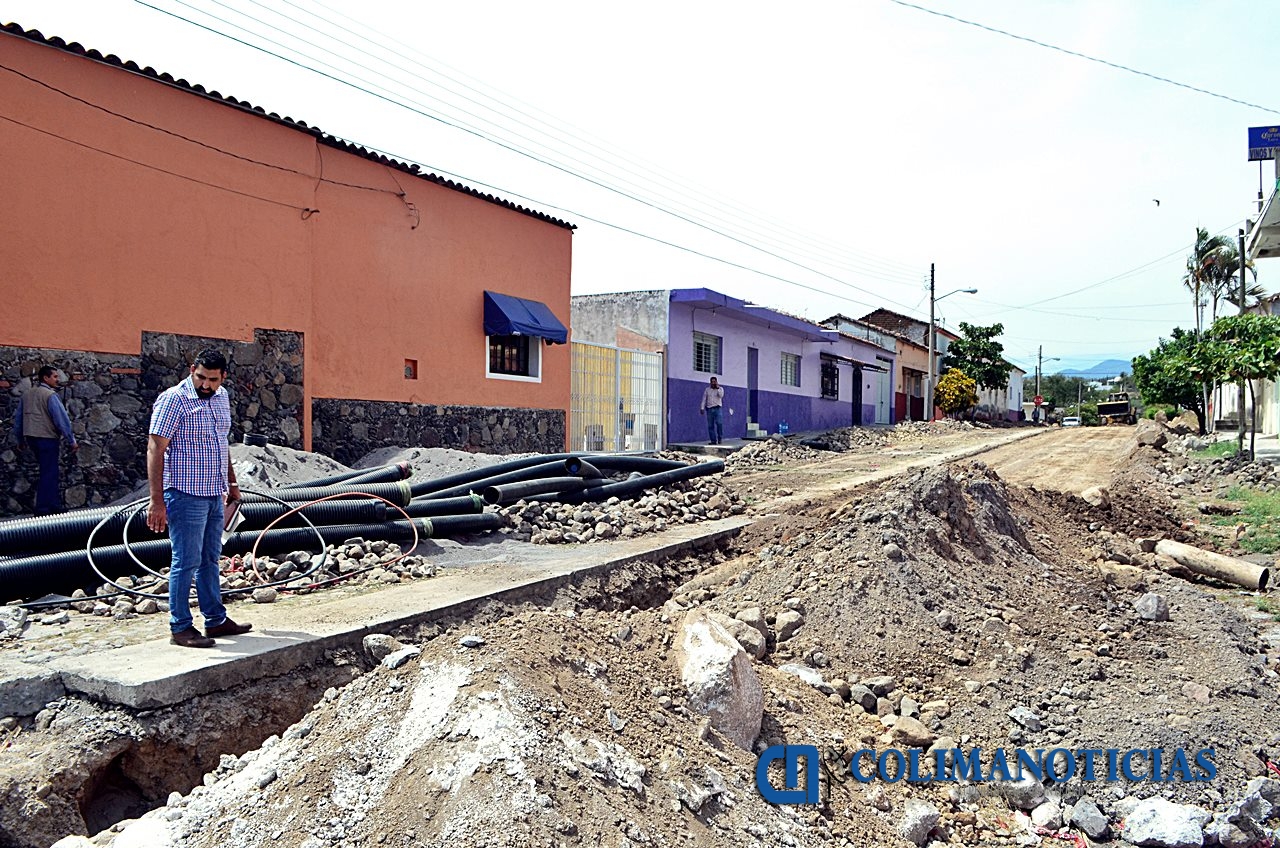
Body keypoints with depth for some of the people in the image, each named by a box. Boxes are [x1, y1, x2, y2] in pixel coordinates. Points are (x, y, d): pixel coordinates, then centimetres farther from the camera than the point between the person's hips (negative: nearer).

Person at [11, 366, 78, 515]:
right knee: (48, 474, -2)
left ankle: (55, 506, 18)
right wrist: (72, 441, -13)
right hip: (47, 438, -8)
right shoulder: (50, 395, -12)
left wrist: (20, 439, 25)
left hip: (31, 438, 8)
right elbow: (62, 419, -16)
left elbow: (18, 418, 17)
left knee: (48, 471, 16)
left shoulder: (26, 394, 12)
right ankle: (43, 509, -1)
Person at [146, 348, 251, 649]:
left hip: (214, 494, 8)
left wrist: (231, 483, 22)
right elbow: (155, 449, -17)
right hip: (186, 494, -8)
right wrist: (156, 500, -21)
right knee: (186, 562, -2)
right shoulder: (173, 400, -14)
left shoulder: (221, 398, 10)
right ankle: (180, 628, 8)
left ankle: (216, 620, 24)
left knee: (210, 560, 15)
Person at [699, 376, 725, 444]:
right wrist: (702, 408, 0)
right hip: (709, 408, 2)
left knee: (719, 423, -19)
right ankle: (713, 440, 2)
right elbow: (704, 399, 9)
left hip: (717, 408, -2)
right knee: (710, 425, -1)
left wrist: (717, 387, -11)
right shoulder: (707, 389, 12)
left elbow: (721, 395, -13)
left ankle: (720, 438, -6)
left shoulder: (720, 389, 7)